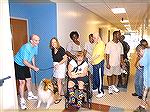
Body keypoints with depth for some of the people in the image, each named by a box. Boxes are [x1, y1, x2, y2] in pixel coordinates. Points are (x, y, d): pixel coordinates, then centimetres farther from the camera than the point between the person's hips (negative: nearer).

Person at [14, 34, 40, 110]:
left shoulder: (35, 47, -7)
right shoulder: (26, 48, -32)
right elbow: (24, 61, -29)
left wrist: (34, 65, 2)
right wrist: (34, 68, -23)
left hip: (25, 65, 8)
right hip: (18, 64, -8)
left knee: (28, 79, 15)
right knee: (22, 82, -10)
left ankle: (30, 95, 33)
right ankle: (22, 100, 1)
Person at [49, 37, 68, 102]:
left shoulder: (61, 49, -16)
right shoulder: (53, 50, 5)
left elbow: (65, 58, -17)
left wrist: (58, 64, -19)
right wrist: (55, 64, 9)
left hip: (61, 65, -7)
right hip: (56, 66, 7)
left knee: (59, 82, -5)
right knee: (59, 81, 17)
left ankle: (59, 96, 3)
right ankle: (61, 93, 33)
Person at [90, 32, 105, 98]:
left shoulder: (101, 44, -15)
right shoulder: (96, 44, 13)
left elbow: (98, 54, -22)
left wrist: (92, 59, -12)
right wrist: (92, 60, 8)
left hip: (99, 63, -9)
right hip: (95, 63, 9)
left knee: (99, 78, -2)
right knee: (94, 76, 19)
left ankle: (101, 92, 8)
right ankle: (95, 88, 35)